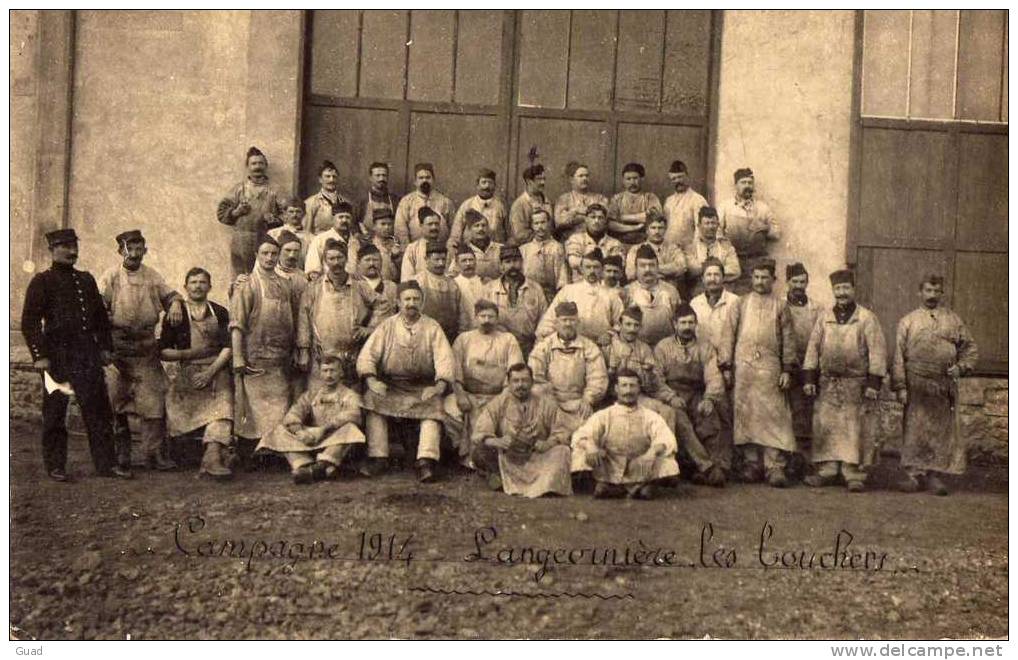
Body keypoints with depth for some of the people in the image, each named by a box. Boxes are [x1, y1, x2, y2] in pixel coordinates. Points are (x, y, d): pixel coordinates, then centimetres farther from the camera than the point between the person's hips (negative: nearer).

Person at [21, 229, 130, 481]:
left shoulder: (86, 280, 15)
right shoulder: (42, 281, -1)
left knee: (98, 409, 3)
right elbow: (29, 322, -6)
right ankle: (55, 466, 13)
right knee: (55, 412, 3)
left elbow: (101, 316, 19)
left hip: (88, 354, 5)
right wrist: (39, 356, -13)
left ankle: (106, 463, 8)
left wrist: (105, 347, 11)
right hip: (57, 354, -5)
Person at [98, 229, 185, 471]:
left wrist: (175, 304, -3)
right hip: (116, 349, -2)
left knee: (153, 400, -3)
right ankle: (120, 451, 17)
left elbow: (169, 294, 21)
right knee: (115, 400, 4)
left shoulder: (153, 277, 9)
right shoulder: (110, 277, 0)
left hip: (147, 349, 2)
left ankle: (154, 452, 1)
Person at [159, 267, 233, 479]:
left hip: (217, 372, 0)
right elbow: (163, 352, 7)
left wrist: (211, 371, -10)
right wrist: (188, 354, -10)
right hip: (187, 375, 0)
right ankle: (214, 457, -23)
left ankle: (212, 457, -41)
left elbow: (228, 347, 4)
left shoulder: (220, 313, 13)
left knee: (222, 406, -27)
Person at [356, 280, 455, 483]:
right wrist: (371, 380, -20)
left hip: (423, 387, -1)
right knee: (372, 399, -26)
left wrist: (440, 386, -24)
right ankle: (378, 459, -25)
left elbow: (445, 358, -5)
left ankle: (426, 462, -36)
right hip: (390, 386, 1)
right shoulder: (387, 326, 8)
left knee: (434, 406, -29)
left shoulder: (432, 327, 6)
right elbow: (367, 355, -1)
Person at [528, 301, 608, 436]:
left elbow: (598, 378, 1)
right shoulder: (543, 346, 8)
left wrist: (588, 399, -14)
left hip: (579, 407, 1)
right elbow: (535, 377, 0)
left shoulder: (589, 348, 9)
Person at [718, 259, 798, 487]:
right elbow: (728, 335, 8)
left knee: (774, 415, -5)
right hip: (743, 366, 1)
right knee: (745, 415, 1)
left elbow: (788, 339, 9)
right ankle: (750, 463, 9)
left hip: (770, 368, -1)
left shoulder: (781, 306, 10)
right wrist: (726, 366, 1)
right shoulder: (740, 304, 11)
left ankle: (775, 467, -4)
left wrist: (787, 369, 1)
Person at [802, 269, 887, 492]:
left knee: (855, 431, 0)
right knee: (825, 428, 4)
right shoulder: (824, 318, 9)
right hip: (827, 385, 3)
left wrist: (874, 382, -11)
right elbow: (813, 348, 9)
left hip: (856, 385, -3)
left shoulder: (867, 318, -1)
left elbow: (877, 351, -5)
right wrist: (809, 378, 1)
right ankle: (826, 471, 12)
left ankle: (855, 475, 6)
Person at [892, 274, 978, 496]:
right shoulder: (907, 321, 7)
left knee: (942, 431, 2)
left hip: (944, 386, 2)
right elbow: (899, 357, 4)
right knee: (914, 430, -4)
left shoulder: (953, 320, 12)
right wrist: (900, 387, -4)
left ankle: (934, 475, 10)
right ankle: (914, 474, 2)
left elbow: (971, 348, 16)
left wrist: (961, 367, -3)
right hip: (916, 385, -1)